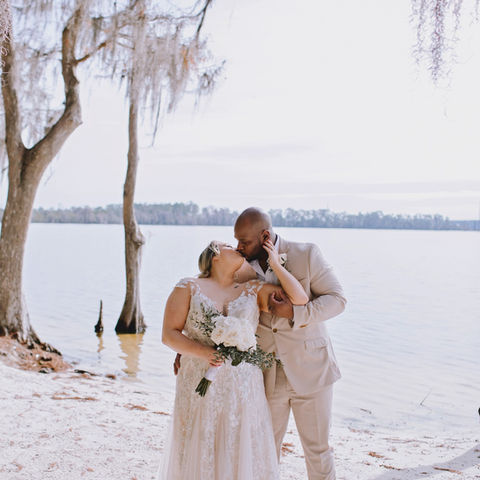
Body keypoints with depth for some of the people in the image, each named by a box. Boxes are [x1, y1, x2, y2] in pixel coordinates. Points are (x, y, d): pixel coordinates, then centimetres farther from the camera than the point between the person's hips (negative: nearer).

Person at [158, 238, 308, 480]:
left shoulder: (254, 290, 8)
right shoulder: (189, 287, 2)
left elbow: (300, 299, 2)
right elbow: (169, 334, -3)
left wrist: (275, 264, -1)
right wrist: (203, 352, -18)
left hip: (242, 391, 2)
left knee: (240, 456, 7)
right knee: (198, 457, 6)